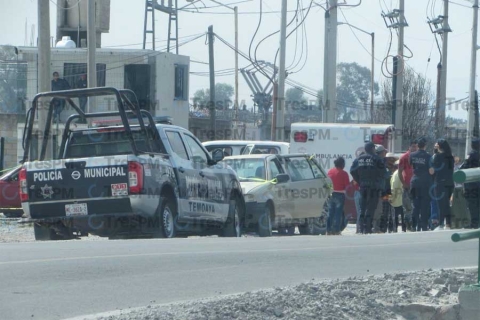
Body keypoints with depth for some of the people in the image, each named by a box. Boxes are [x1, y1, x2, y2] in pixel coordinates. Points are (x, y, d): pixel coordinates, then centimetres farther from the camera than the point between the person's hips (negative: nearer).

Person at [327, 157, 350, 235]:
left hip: (331, 194, 5)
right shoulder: (344, 173, -11)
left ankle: (329, 230, 11)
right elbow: (347, 185, -11)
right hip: (340, 194, -5)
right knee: (338, 213, -1)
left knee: (330, 212, 12)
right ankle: (336, 230, -4)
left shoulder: (330, 171, 4)